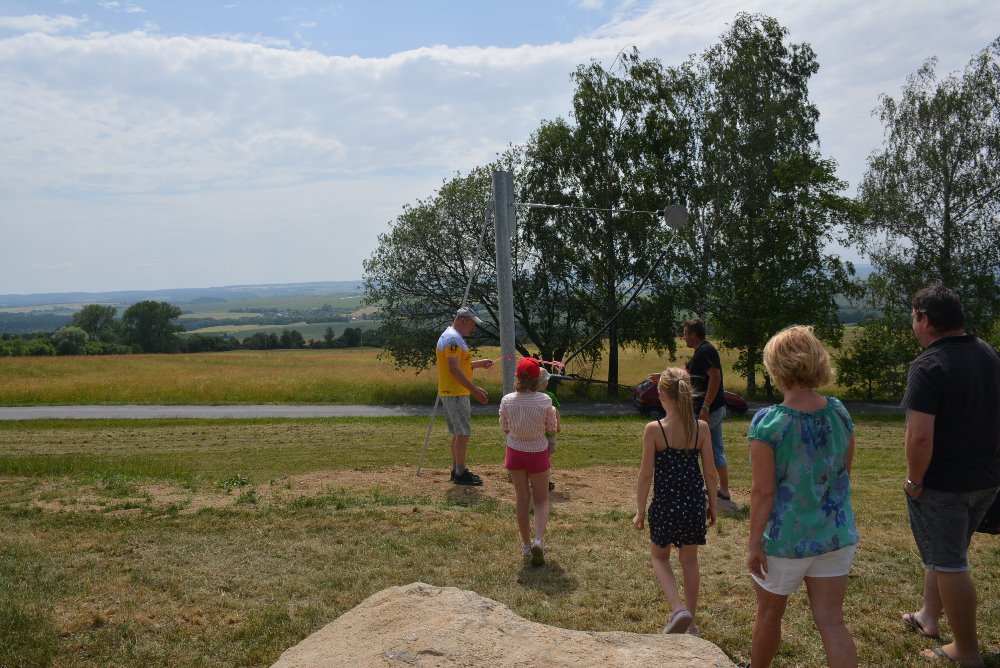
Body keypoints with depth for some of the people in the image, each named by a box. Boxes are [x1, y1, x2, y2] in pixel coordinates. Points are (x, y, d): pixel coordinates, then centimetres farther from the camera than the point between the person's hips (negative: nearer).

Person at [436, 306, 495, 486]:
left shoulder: (451, 336, 18)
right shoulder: (453, 338, -16)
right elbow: (454, 369, -23)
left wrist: (479, 363, 21)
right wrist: (474, 389, -24)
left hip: (454, 393, 11)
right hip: (456, 394, -11)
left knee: (458, 433, 15)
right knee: (463, 433, -6)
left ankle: (457, 470, 22)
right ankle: (460, 474, -1)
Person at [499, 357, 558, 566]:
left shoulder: (507, 401, -13)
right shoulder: (544, 401, -19)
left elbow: (505, 428, 0)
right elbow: (551, 431, -8)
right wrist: (554, 415, 10)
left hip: (515, 452, 2)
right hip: (538, 453, -2)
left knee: (522, 499, 17)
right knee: (541, 499, 15)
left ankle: (526, 544, 27)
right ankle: (539, 540, -6)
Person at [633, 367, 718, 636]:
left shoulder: (654, 430, -15)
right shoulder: (701, 427, -5)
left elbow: (646, 474, -11)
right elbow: (710, 472, -1)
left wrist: (640, 511, -1)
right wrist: (713, 505, 13)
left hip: (666, 503, -3)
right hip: (694, 502, 3)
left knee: (659, 556, 19)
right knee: (689, 560, 20)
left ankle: (679, 610, -1)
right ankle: (690, 621, 30)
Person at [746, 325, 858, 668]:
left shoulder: (768, 423, -21)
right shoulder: (839, 413, -4)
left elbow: (763, 491, -19)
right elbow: (845, 473, 7)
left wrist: (753, 543, -10)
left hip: (785, 538, -4)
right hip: (835, 536, 4)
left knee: (769, 613, 18)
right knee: (831, 621, 9)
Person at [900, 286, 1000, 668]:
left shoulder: (927, 367, -23)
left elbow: (920, 436, -29)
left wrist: (914, 481, -15)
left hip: (942, 483, -8)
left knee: (948, 563, 7)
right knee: (948, 553, 24)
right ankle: (929, 617, 40)